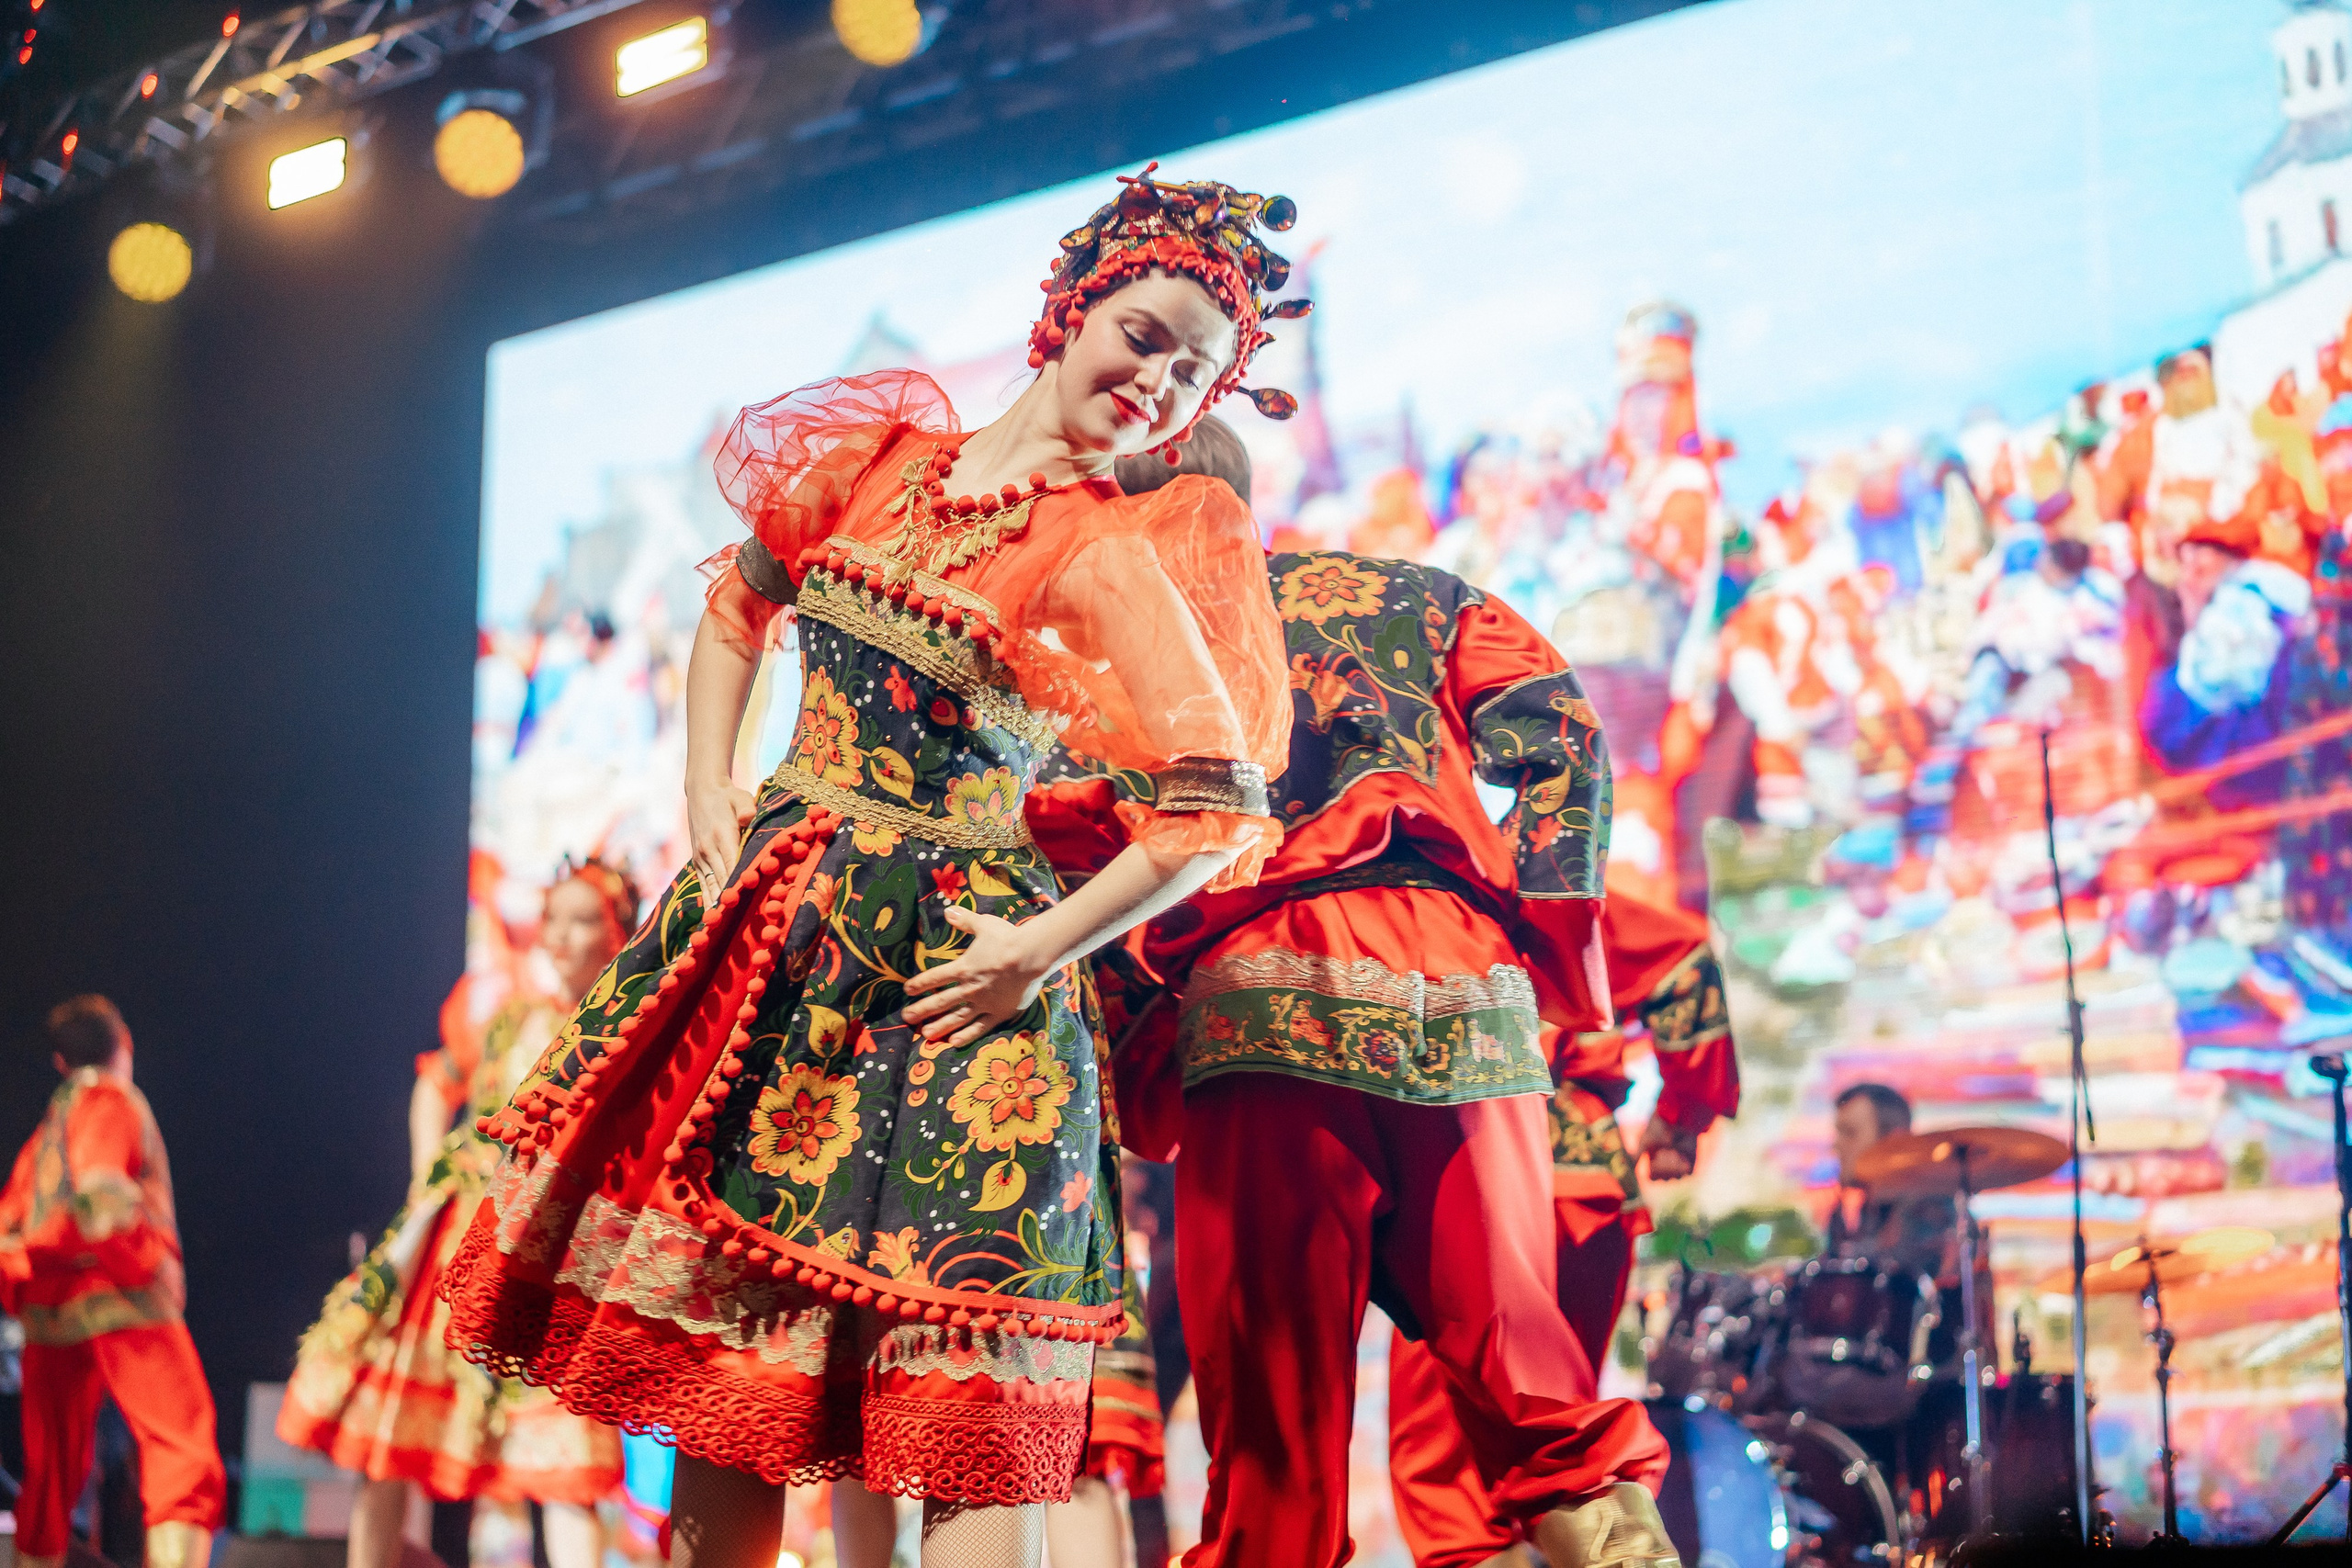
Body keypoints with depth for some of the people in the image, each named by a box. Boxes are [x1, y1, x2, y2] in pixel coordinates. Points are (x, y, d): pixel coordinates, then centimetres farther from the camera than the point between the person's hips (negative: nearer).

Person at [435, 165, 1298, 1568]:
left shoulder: (1132, 556, -7)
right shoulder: (876, 460, 5)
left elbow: (1220, 810, -11)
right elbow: (738, 609, 21)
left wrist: (1043, 947, -15)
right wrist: (708, 790, 9)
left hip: (953, 963, -5)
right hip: (779, 918, 5)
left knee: (968, 1401, -8)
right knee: (722, 1340, 10)